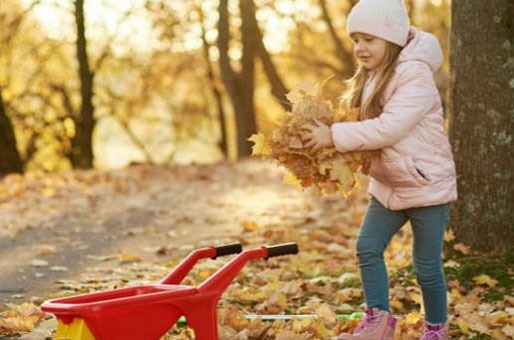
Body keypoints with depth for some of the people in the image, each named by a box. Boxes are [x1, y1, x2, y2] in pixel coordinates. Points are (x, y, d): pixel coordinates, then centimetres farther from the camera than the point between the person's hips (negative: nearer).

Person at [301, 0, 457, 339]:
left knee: (426, 263, 3)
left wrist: (335, 136, -27)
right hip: (388, 185, 7)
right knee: (368, 247, -1)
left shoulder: (416, 75, -21)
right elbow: (365, 125, 7)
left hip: (427, 184, -7)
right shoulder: (371, 77, 6)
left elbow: (389, 128, -29)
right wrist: (330, 138, -11)